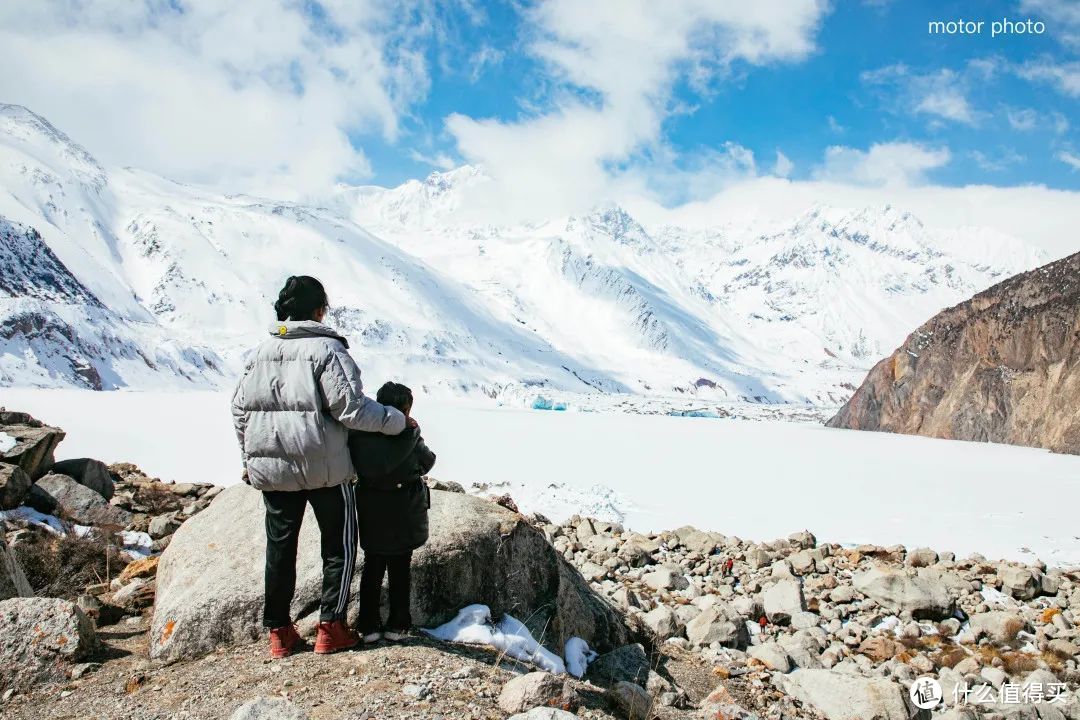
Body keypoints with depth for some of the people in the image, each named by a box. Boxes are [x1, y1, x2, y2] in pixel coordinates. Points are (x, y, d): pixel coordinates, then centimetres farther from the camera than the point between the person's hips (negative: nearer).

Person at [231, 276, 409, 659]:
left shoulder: (261, 351, 8)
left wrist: (249, 459, 22)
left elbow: (240, 408, 12)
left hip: (270, 466, 6)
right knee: (339, 545, 10)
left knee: (279, 547, 13)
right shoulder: (325, 348, -12)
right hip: (324, 466, -5)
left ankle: (278, 631, 20)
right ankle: (331, 627, 11)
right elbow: (350, 407, -18)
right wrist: (396, 420, -5)